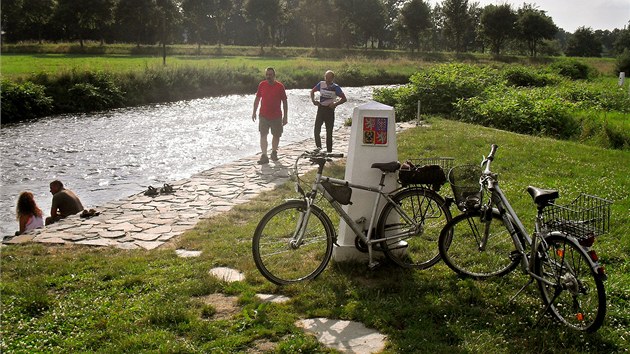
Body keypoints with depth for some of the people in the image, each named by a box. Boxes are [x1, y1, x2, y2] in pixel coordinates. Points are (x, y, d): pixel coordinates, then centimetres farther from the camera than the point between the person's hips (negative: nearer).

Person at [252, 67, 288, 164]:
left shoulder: (280, 86, -6)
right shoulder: (262, 85, 0)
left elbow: (284, 102, -2)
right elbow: (257, 99, 10)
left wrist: (285, 116, -3)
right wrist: (254, 112, 8)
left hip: (276, 116, -1)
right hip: (263, 115, 1)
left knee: (276, 135, 11)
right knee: (263, 135, -5)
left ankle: (274, 153, 31)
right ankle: (264, 156, -3)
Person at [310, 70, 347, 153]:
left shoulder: (336, 87, -7)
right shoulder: (321, 84, 1)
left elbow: (344, 99, -4)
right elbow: (312, 91, 16)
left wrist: (335, 104, -18)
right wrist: (313, 101, 0)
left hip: (330, 110, -2)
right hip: (321, 109, 3)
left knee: (329, 132, 3)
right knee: (316, 130, -4)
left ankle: (329, 151, 12)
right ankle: (318, 148, 10)